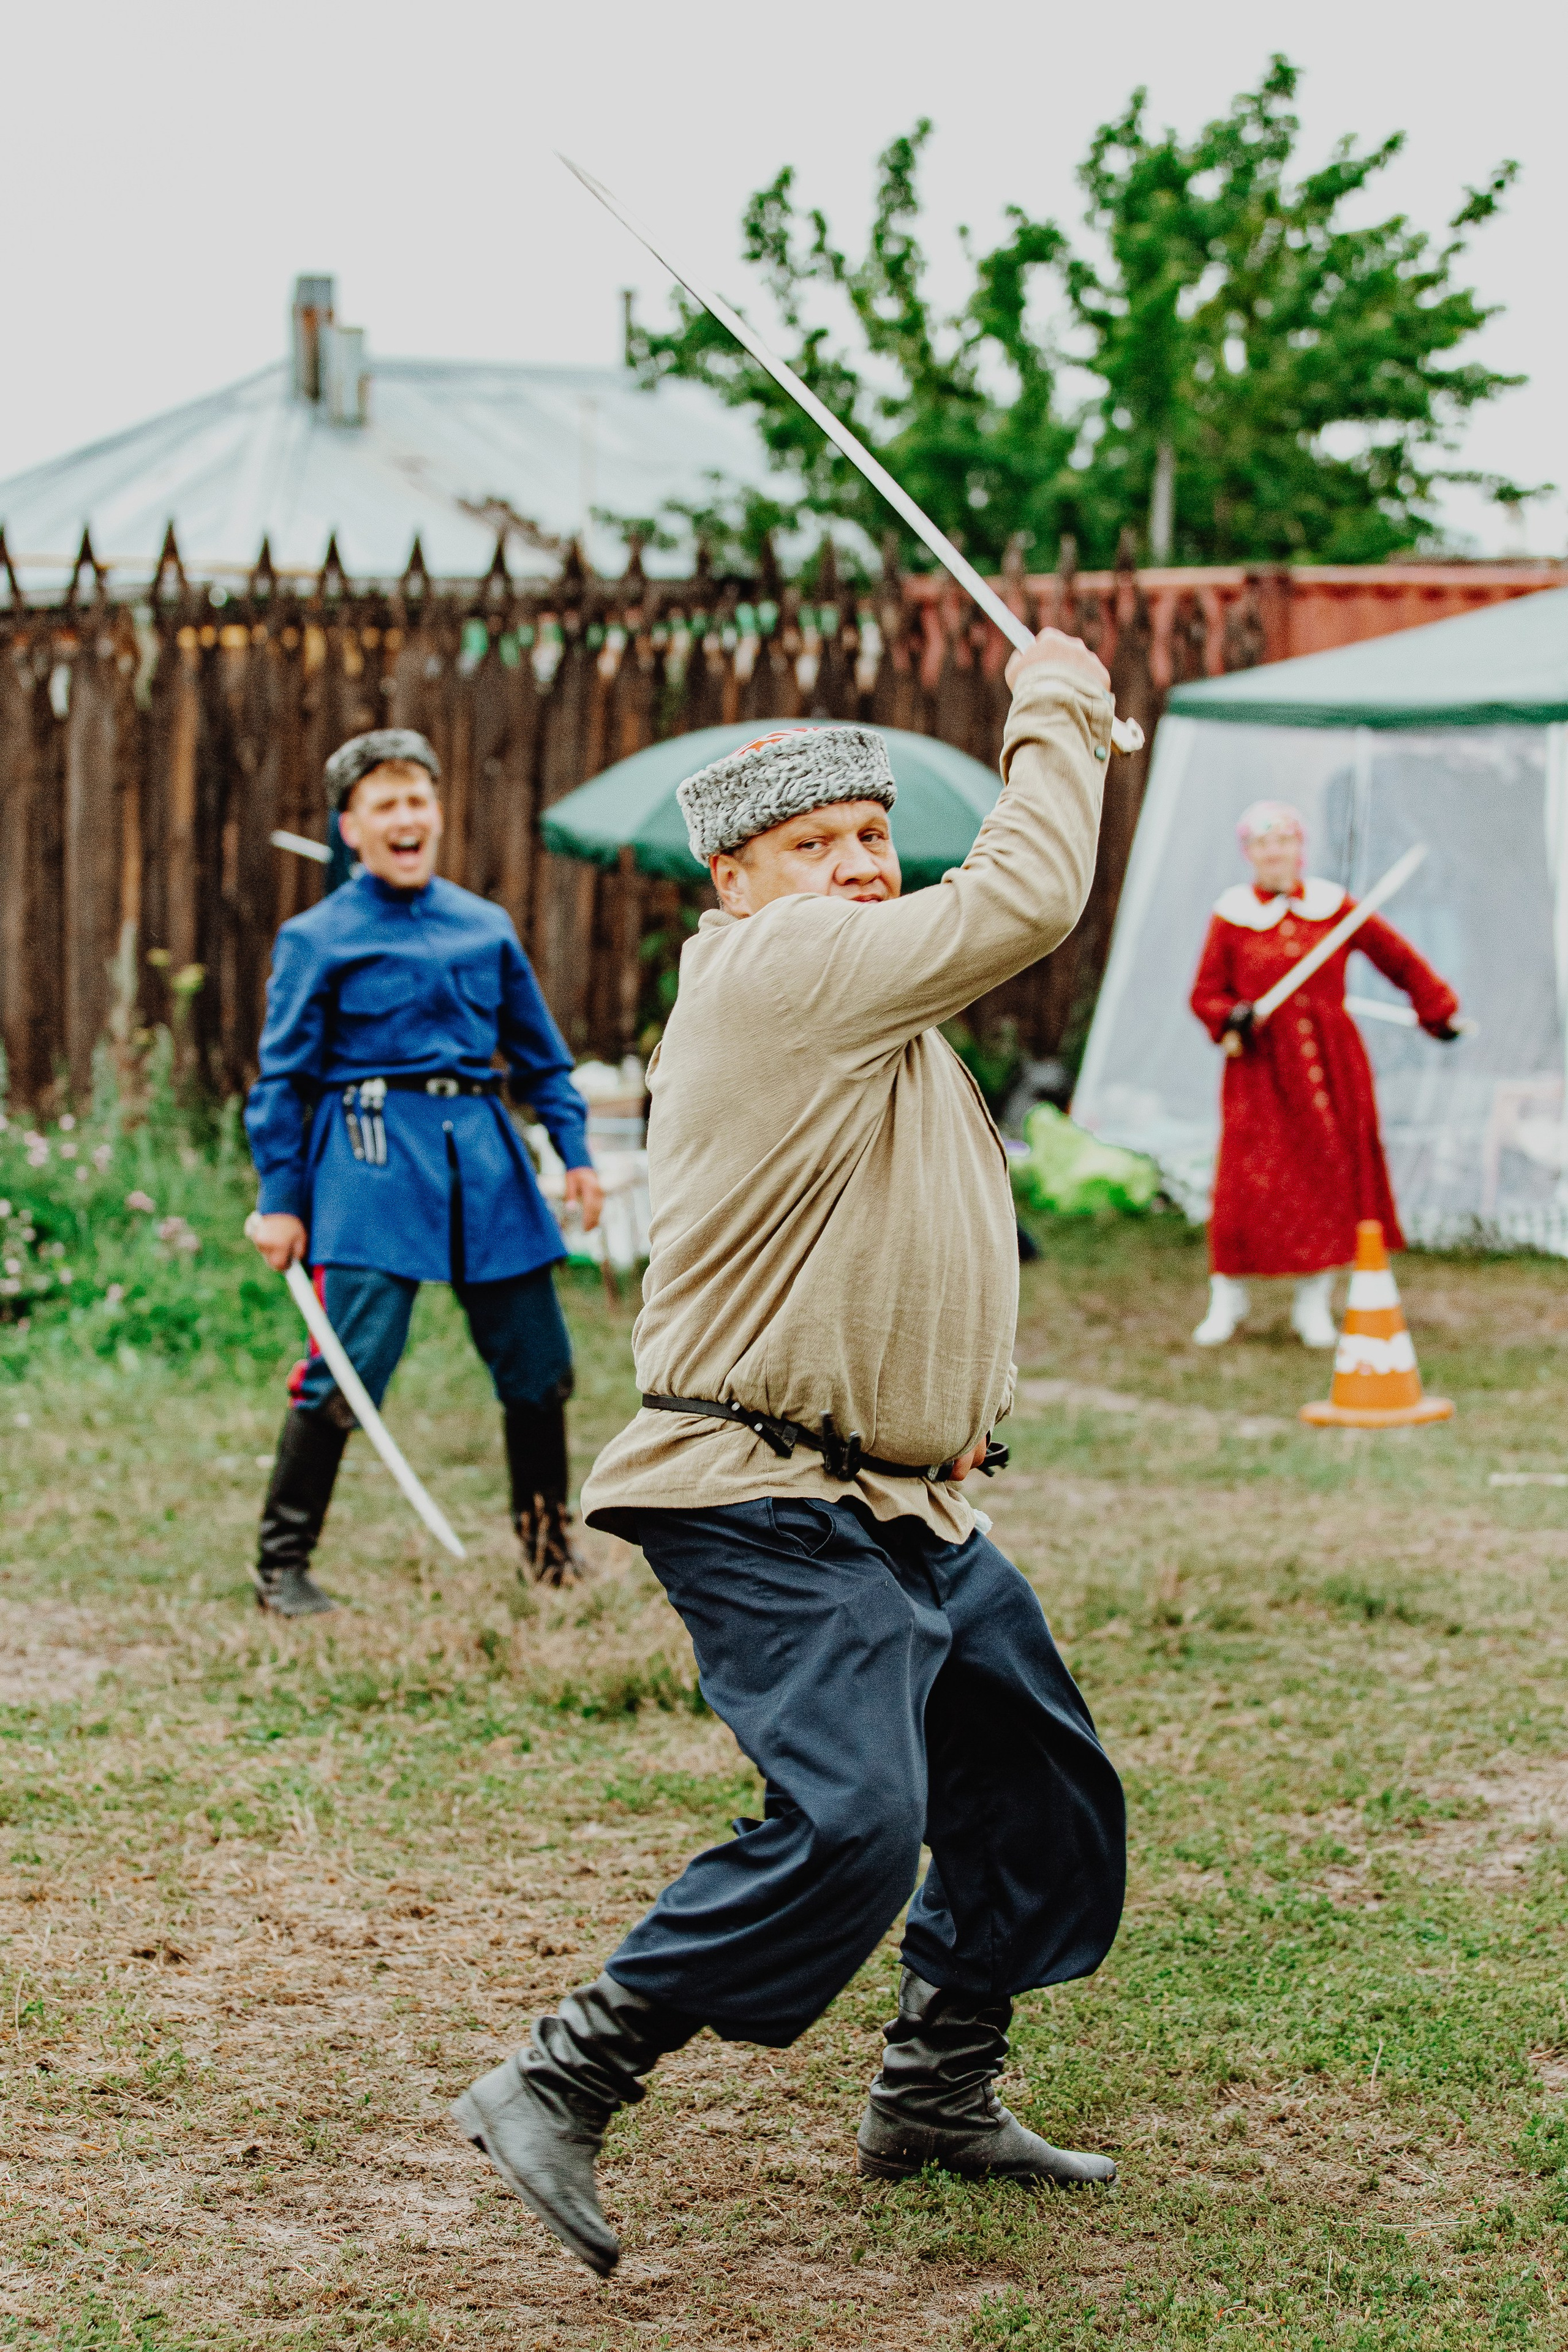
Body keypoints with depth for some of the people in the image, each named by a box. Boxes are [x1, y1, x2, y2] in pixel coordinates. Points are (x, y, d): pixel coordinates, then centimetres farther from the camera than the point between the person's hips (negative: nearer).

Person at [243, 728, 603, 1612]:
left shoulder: (486, 927, 13)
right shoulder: (317, 939, 1)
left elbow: (541, 1052, 20)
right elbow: (284, 1075, 2)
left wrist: (576, 1151, 11)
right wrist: (280, 1200, -3)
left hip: (484, 1156, 5)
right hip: (373, 1157, -5)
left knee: (537, 1357, 8)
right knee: (348, 1365, -13)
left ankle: (549, 1541, 28)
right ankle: (283, 1563, -1)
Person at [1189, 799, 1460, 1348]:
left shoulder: (1334, 908, 3)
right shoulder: (1230, 917, -1)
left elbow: (1398, 958, 14)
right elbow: (1205, 993, 3)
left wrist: (1437, 1010, 15)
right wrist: (1231, 1018, -17)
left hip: (1329, 1063, 2)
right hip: (1260, 1066, -2)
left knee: (1330, 1172, 2)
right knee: (1247, 1178, -5)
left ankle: (1314, 1304, 13)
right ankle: (1228, 1297, 11)